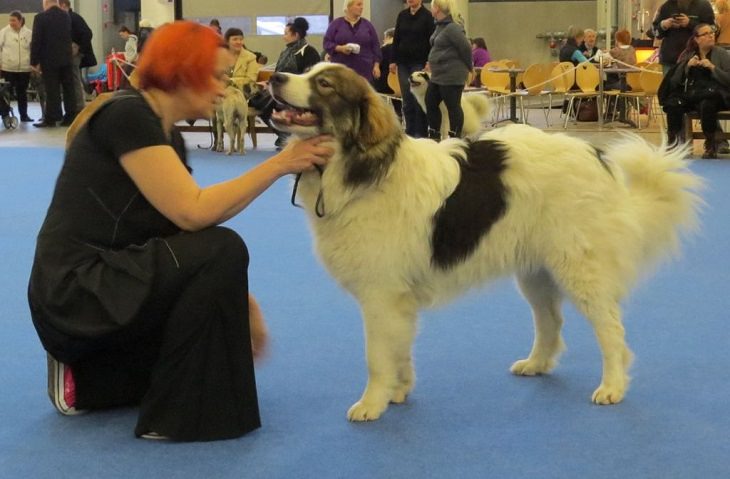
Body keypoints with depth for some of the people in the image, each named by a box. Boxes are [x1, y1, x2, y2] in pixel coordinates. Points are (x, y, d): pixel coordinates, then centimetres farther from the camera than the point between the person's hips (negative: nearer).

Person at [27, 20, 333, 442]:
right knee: (223, 252, -23)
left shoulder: (167, 134, 12)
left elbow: (191, 218, 9)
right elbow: (193, 212, -24)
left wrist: (239, 298, 1)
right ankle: (174, 417, -13)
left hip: (107, 284, 10)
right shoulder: (127, 115, -16)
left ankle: (87, 380, 14)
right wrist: (280, 164, -18)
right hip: (76, 291, -10)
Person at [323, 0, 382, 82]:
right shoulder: (336, 24, 5)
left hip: (364, 71, 2)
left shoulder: (367, 24, 11)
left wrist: (376, 65, 3)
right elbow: (326, 43, 2)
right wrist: (340, 48, -15)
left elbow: (375, 46, 11)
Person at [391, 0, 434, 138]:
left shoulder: (427, 16, -3)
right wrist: (393, 60, 7)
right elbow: (396, 38, 12)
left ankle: (421, 133, 2)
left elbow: (431, 40, -6)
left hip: (419, 63, -4)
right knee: (407, 99, 5)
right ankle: (410, 132, 10)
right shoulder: (402, 15, 10)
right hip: (403, 62, 4)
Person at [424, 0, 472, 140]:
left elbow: (466, 48, -16)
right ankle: (434, 135, 23)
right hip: (438, 75, 10)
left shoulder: (453, 28, -18)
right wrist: (433, 63, 15)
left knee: (453, 106, -2)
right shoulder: (440, 26, 11)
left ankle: (455, 138, 6)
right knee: (430, 102, 13)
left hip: (452, 75, -10)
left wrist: (468, 67, -5)